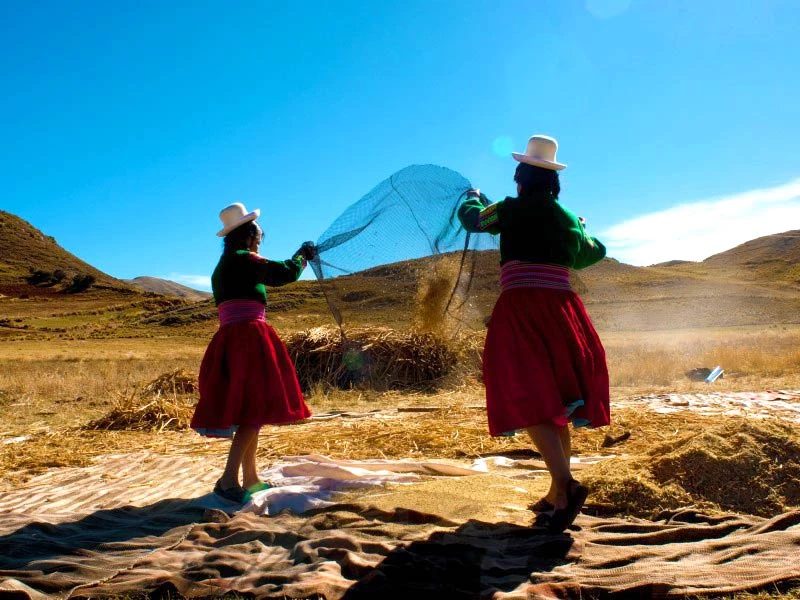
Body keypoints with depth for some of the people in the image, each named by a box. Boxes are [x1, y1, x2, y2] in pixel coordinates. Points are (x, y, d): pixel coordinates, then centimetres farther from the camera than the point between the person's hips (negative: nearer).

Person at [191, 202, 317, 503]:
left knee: (248, 408, 13)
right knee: (256, 405, -11)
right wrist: (303, 255, 8)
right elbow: (286, 273, -11)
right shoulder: (244, 259, -7)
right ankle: (230, 478, -17)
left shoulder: (222, 267, 21)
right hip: (249, 337, -9)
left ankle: (250, 478, 20)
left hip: (229, 340, 9)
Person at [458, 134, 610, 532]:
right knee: (554, 401, 12)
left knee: (528, 401, -9)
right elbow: (592, 253, 27)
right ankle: (558, 494, 17)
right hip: (561, 309, 6)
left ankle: (565, 487, -24)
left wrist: (473, 196, 43)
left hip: (521, 309, -5)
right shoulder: (566, 216, 13)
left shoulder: (511, 209, 3)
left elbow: (470, 217, 21)